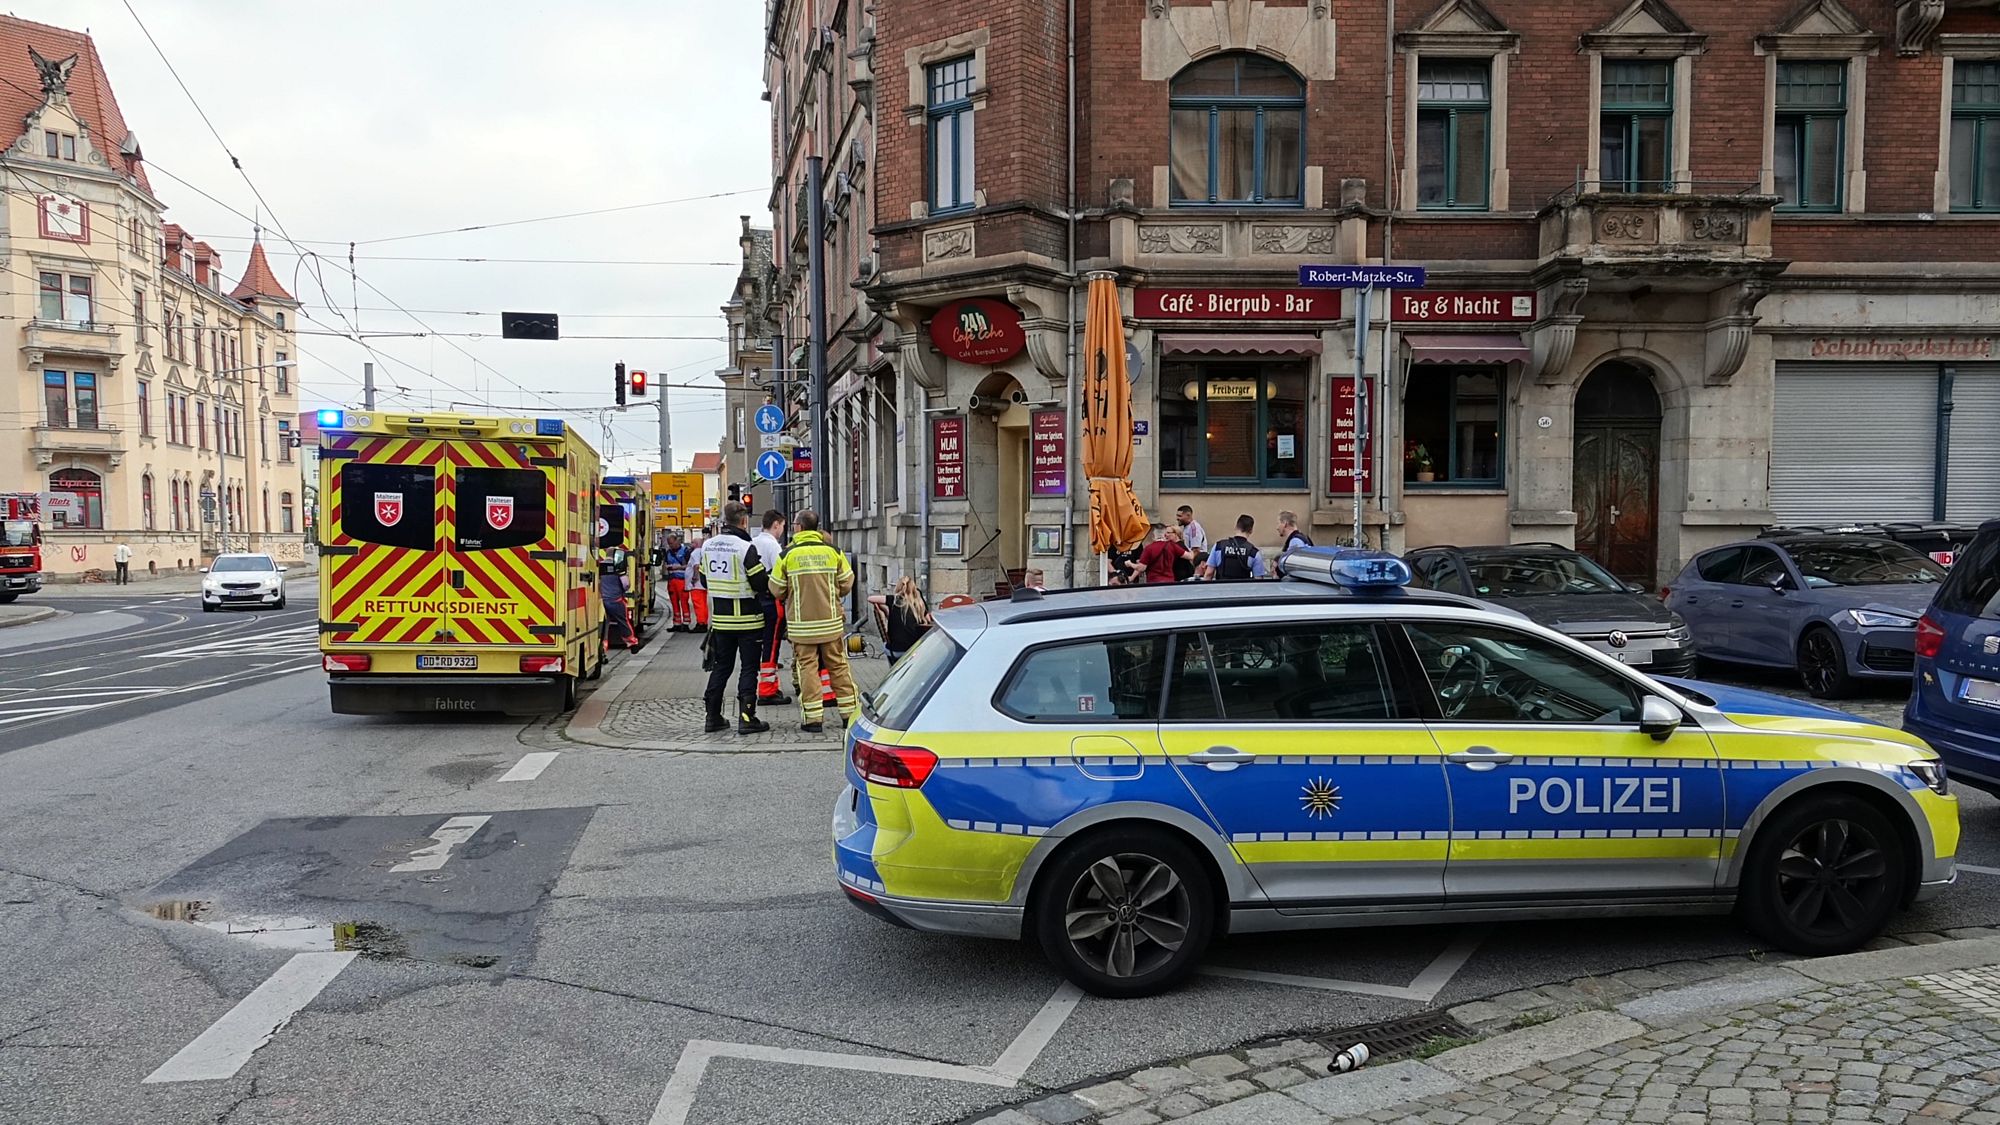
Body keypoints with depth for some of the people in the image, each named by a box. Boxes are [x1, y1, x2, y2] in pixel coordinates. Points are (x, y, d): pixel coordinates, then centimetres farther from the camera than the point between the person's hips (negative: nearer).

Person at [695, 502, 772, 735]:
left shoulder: (707, 546, 3)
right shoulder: (746, 548, -17)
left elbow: (704, 578, 13)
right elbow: (762, 584, -16)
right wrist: (772, 575, 4)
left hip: (720, 619, 6)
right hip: (747, 620, -6)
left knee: (721, 667, 15)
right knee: (748, 668, 2)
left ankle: (713, 717, 17)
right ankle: (746, 718, -1)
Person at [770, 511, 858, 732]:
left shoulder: (787, 554, -5)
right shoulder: (833, 551, -1)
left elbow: (777, 590, 0)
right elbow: (846, 584, 4)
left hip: (802, 624, -2)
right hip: (831, 621, 2)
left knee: (807, 667, 4)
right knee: (838, 666, 11)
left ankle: (813, 717, 3)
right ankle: (850, 712, 15)